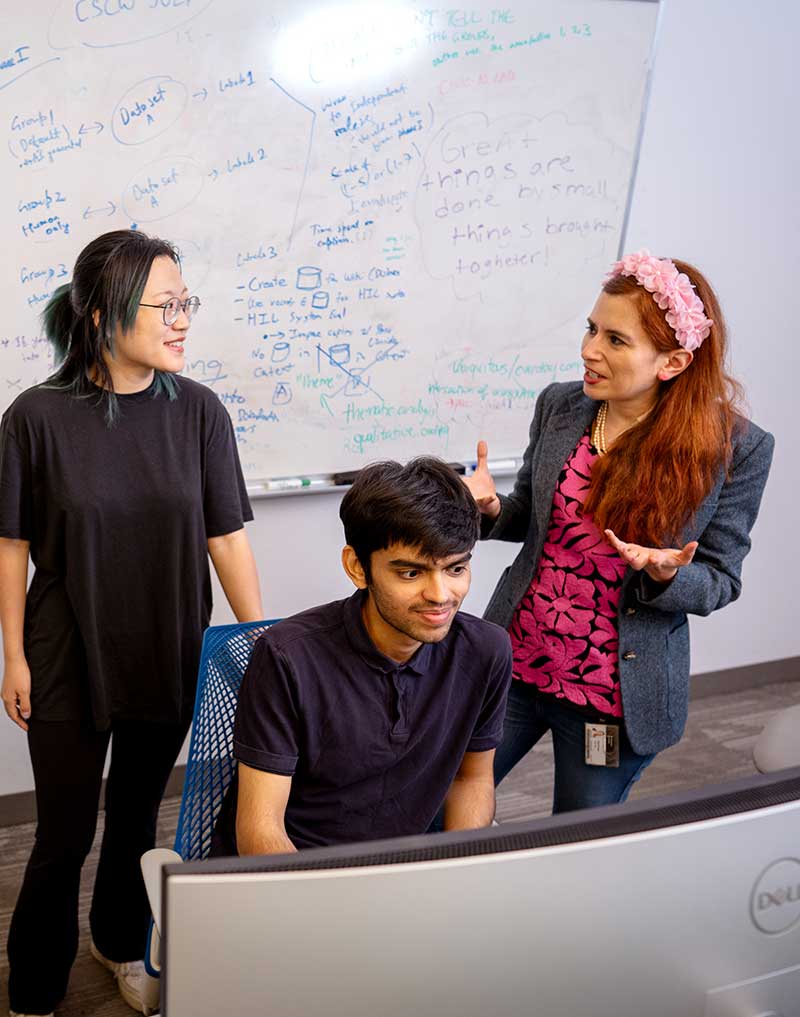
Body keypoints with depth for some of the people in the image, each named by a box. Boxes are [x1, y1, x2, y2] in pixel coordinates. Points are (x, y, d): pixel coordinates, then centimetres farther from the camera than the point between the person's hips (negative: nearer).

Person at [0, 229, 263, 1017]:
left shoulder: (197, 411, -7)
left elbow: (226, 536, -4)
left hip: (170, 658, 2)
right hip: (69, 661, -2)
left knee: (137, 818, 20)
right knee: (65, 837, 7)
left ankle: (121, 944, 47)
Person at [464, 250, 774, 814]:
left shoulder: (737, 448, -14)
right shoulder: (559, 406, -3)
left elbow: (720, 582, -6)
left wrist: (666, 575, -28)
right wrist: (491, 508, -11)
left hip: (616, 697, -3)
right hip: (515, 660, 4)